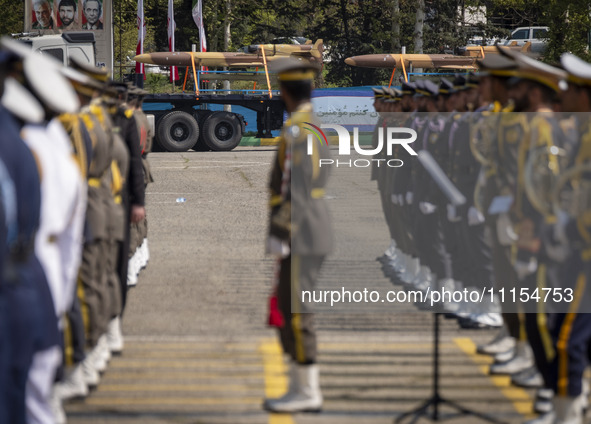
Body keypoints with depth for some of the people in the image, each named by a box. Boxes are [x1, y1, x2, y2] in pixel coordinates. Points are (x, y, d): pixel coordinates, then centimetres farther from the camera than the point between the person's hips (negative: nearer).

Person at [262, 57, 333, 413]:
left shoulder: (295, 130, -16)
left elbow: (294, 188, -21)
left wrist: (278, 234, -18)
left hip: (299, 233, -10)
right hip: (314, 228, 10)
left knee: (296, 312, -5)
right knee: (291, 311, 14)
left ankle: (307, 393, -1)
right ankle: (302, 388, 18)